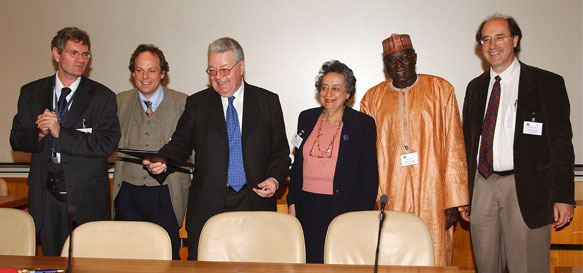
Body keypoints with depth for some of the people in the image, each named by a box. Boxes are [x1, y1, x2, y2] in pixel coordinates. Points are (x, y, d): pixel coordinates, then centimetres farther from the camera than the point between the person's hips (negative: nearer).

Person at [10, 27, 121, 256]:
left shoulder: (102, 96, -1)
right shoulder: (31, 93, 9)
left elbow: (107, 145, -11)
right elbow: (16, 140, 9)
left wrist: (61, 132, -17)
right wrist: (39, 134, -12)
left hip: (87, 197, -2)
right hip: (46, 195, 3)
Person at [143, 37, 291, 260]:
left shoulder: (268, 101, 8)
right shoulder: (197, 103, 10)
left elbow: (280, 151, 9)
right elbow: (180, 145, 6)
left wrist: (275, 179, -9)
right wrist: (162, 162, -14)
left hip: (256, 206, 0)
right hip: (207, 207, 1)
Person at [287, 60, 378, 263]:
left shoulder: (363, 124, -2)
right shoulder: (306, 118, 10)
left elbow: (370, 176, -3)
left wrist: (361, 217, -8)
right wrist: (292, 203, 10)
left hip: (343, 208, -3)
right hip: (307, 207, 4)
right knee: (310, 261, 5)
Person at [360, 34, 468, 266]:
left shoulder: (441, 90, 4)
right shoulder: (372, 99, 9)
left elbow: (454, 147, 0)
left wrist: (453, 199, -5)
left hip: (431, 196, -1)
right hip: (389, 198, 2)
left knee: (433, 260, 1)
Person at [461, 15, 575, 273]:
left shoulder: (547, 84, 1)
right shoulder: (475, 87, 14)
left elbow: (561, 144, -2)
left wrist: (563, 196, -7)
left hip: (526, 188, -4)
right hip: (482, 186, 4)